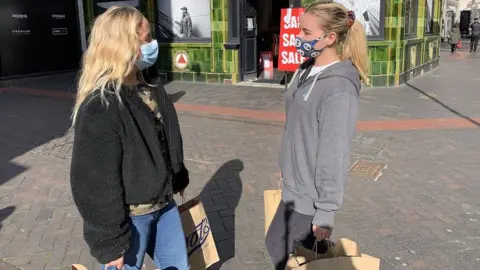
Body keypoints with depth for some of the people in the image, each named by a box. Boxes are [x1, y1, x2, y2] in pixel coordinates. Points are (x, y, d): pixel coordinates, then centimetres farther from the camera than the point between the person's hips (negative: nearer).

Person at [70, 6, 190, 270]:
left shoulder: (150, 88, 3)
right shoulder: (100, 107, -25)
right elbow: (96, 183, -23)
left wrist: (178, 178, 23)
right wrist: (110, 241, -18)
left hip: (163, 203, 8)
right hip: (128, 216, -8)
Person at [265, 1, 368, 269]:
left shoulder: (338, 90, -25)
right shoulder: (307, 71, 3)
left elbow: (334, 156, -23)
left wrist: (325, 214, -17)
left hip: (310, 197, -9)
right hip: (295, 188, 9)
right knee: (276, 245, 23)